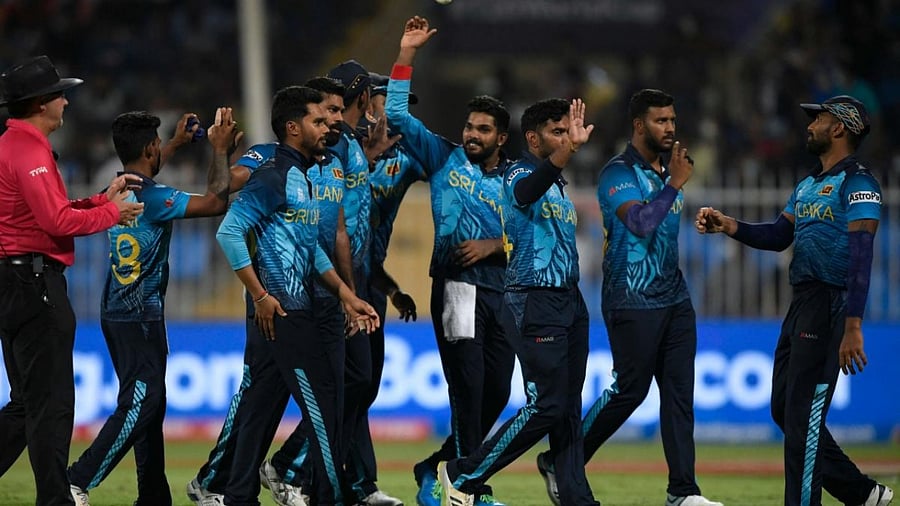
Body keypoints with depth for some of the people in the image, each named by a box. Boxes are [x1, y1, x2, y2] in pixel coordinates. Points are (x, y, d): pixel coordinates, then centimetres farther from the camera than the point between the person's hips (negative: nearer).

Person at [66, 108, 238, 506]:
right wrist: (220, 150, -5)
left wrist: (176, 143, 42)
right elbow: (216, 203, -17)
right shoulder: (153, 197, -17)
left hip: (115, 313, 9)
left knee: (149, 403, 14)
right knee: (138, 405, -12)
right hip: (140, 316, -9)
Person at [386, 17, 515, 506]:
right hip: (457, 286, -4)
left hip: (503, 290, 4)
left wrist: (492, 245, -13)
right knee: (468, 387, -12)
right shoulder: (445, 158, 5)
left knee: (496, 393, 8)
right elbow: (398, 115, 0)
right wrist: (406, 53, -4)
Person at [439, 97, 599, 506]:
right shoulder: (520, 175, -9)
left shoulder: (559, 187, 19)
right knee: (545, 406, -12)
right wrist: (571, 148, -50)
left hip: (569, 300, 9)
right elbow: (525, 191, -35)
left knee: (569, 408, 6)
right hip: (535, 302, -9)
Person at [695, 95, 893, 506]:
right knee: (785, 409, 12)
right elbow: (778, 236, 19)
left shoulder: (856, 183, -12)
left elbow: (861, 256, -19)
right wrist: (729, 226, 3)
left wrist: (852, 327, -26)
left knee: (803, 415, -10)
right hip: (800, 303, 10)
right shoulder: (808, 185, 19)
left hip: (829, 305, -10)